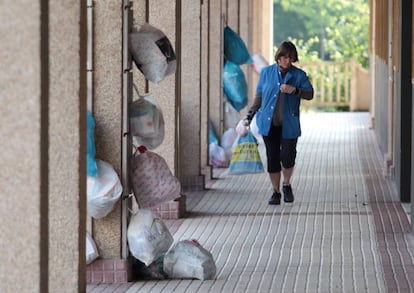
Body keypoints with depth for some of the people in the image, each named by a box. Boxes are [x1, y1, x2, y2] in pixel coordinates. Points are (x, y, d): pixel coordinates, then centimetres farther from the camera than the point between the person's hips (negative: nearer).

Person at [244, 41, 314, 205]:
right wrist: (249, 116, 7)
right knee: (272, 159, 3)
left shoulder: (299, 75, 4)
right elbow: (259, 96, 13)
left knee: (287, 157, -9)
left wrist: (294, 90, -21)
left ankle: (286, 185, 19)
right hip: (269, 123, 1)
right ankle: (276, 192, 16)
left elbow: (310, 94, -4)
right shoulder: (266, 72, 7)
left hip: (289, 125, -1)